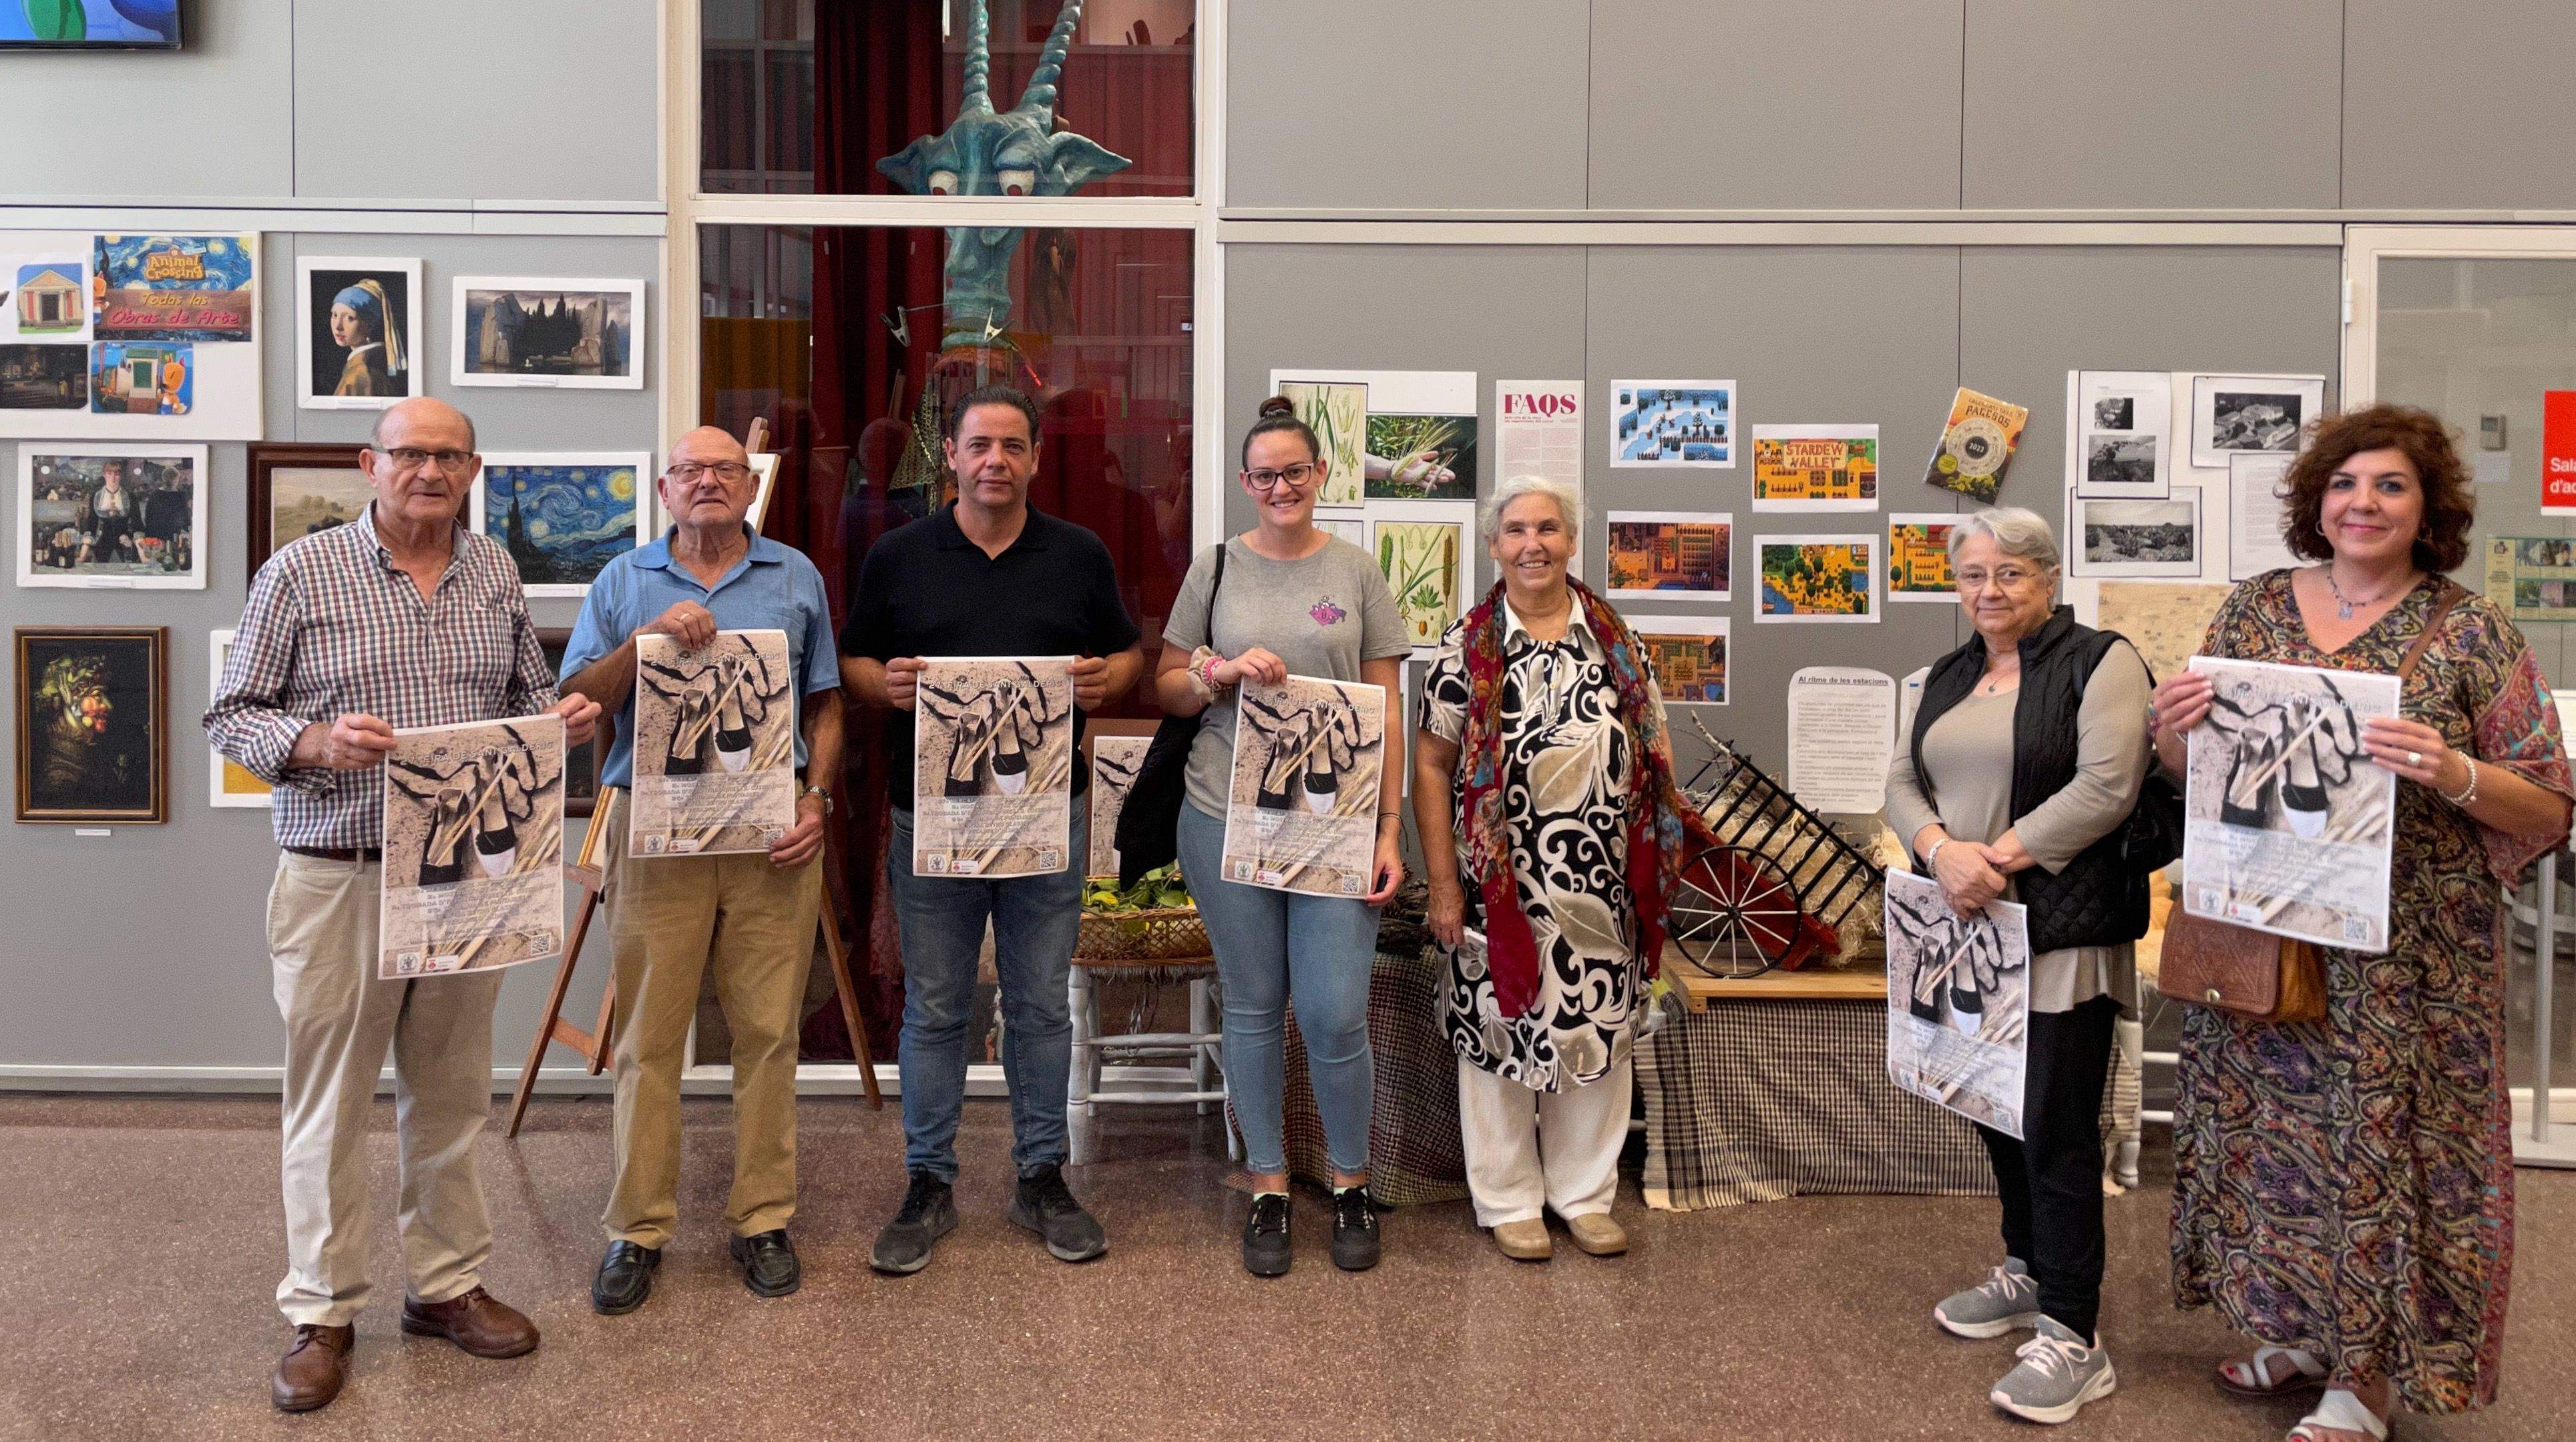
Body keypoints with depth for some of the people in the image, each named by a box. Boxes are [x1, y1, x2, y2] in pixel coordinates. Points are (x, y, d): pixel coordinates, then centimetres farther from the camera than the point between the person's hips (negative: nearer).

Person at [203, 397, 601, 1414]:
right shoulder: (300, 573, -3)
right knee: (330, 1102, 5)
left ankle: (447, 1284, 28)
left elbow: (525, 692, 18)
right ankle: (321, 1313, 21)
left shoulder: (496, 576, 9)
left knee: (451, 1093, 14)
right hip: (339, 879, -4)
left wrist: (563, 716, -4)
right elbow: (232, 714, -1)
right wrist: (315, 743, -20)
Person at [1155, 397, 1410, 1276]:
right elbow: (1167, 689, 9)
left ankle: (1351, 1184, 21)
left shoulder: (1358, 574, 5)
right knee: (1253, 1009, 9)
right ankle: (1269, 1186, 26)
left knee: (1336, 1014, -3)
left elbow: (1386, 708, 5)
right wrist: (1224, 673, -12)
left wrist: (1390, 828, -1)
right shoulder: (1215, 569, 6)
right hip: (1228, 820, 1)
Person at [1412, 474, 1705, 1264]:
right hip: (1503, 881, -2)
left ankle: (1586, 1193, 28)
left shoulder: (1615, 638, 5)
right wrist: (1443, 887, -7)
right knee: (1502, 1031, 6)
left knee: (1599, 1033, 10)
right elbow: (1430, 767, -3)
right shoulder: (1468, 646, -3)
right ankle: (1509, 1200, 23)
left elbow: (1652, 753, 10)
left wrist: (1664, 847, 2)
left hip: (1603, 882, 3)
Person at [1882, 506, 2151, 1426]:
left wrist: (1997, 856, -17)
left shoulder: (2099, 661, -5)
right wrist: (1942, 850, -12)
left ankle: (2071, 1339, 6)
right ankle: (2027, 1272, 35)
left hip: (2059, 935, -7)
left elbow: (2107, 785, -16)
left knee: (2056, 1129, -3)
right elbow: (1903, 783, 9)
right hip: (1967, 933, 7)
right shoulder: (1948, 678, 16)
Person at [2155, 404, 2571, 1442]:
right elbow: (2188, 769, 11)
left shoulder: (2473, 634, -3)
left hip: (2408, 955, -3)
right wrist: (2174, 727, -11)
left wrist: (2454, 774, -23)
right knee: (2273, 1120, 12)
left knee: (2386, 1134, 5)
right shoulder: (2252, 609, 5)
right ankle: (2297, 1325, 32)